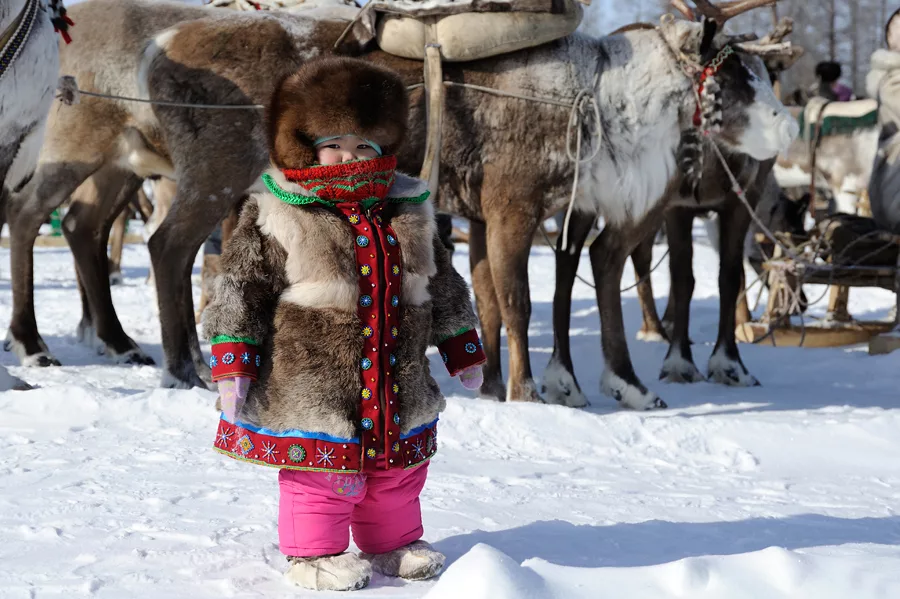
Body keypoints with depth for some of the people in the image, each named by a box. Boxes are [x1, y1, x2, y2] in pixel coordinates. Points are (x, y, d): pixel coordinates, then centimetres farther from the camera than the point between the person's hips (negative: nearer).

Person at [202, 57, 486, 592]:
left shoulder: (410, 212, 6)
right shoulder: (275, 218, -8)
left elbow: (445, 285, 16)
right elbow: (241, 289, -7)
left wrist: (463, 348, 17)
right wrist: (233, 363, -11)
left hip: (399, 387, 5)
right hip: (311, 385, -5)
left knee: (397, 475, 17)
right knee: (319, 476, 2)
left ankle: (393, 543, 35)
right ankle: (315, 553, 18)